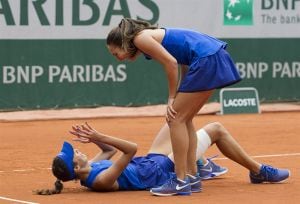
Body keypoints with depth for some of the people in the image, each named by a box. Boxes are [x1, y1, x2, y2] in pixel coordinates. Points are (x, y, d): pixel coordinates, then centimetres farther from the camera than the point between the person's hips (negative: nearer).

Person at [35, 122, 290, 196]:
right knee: (216, 129, 0)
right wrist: (99, 137, -43)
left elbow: (110, 150, 10)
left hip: (152, 161, 9)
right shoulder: (100, 180, -34)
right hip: (163, 169, -9)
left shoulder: (89, 169, -8)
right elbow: (131, 149, -38)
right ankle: (259, 171, 17)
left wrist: (95, 138, -6)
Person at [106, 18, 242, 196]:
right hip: (217, 56, 10)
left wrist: (172, 98, -3)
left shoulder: (140, 38, -3)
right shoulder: (150, 35, 23)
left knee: (177, 119, -5)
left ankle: (181, 181, -4)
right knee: (184, 120, 15)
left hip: (207, 60, -10)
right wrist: (177, 98, 13)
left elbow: (171, 62, -12)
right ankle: (192, 176, 16)